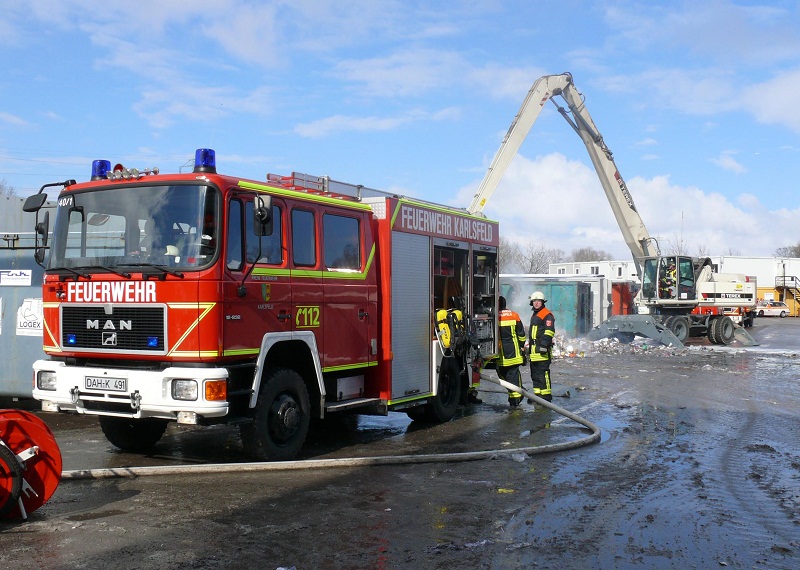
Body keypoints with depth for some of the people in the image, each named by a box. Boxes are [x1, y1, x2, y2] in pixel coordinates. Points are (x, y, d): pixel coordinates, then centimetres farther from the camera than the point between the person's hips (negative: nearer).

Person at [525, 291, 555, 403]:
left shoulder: (547, 315, -8)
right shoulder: (534, 315, 23)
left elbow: (549, 332, -16)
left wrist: (544, 345, -22)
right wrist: (529, 344, 31)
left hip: (542, 350, -10)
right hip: (534, 349, 10)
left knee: (543, 373, -10)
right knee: (534, 374, 12)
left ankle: (546, 395, -6)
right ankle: (538, 394, 19)